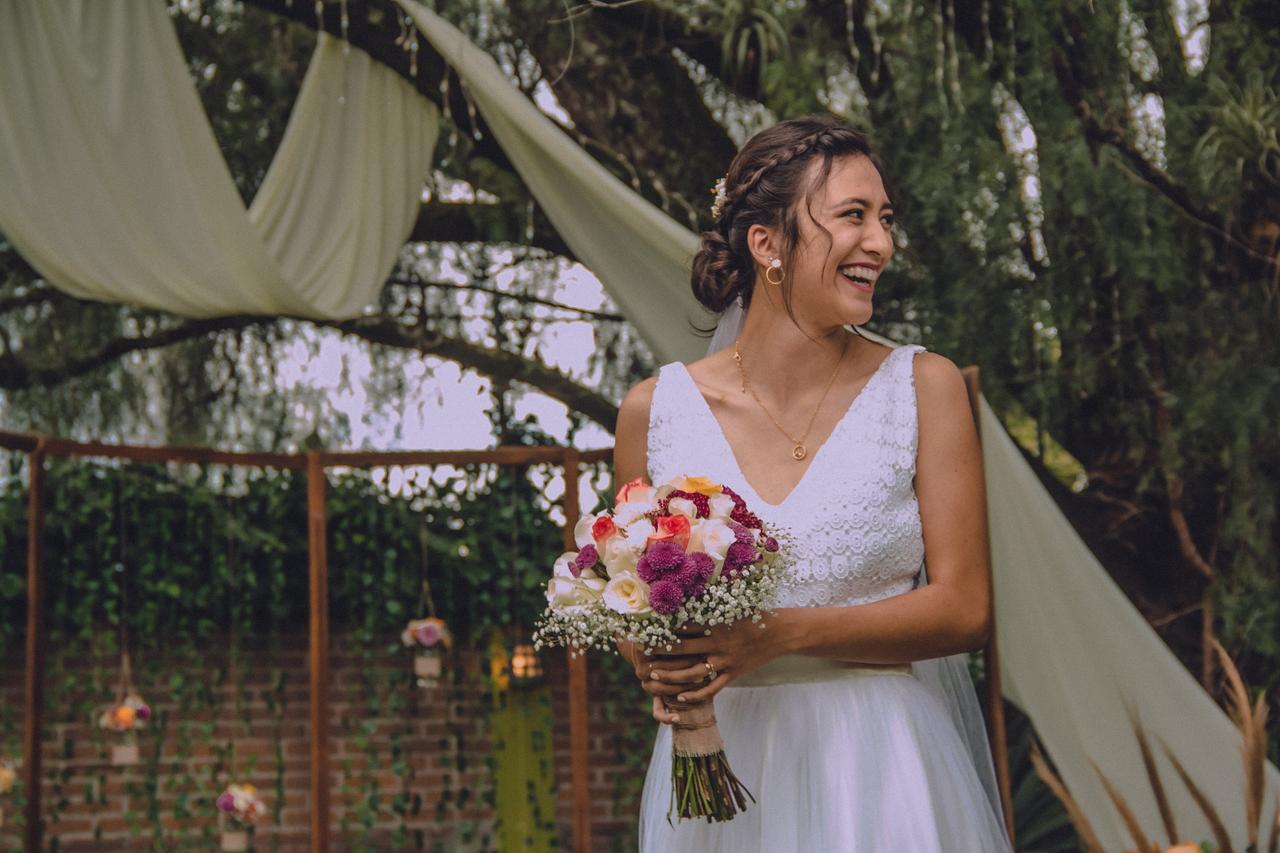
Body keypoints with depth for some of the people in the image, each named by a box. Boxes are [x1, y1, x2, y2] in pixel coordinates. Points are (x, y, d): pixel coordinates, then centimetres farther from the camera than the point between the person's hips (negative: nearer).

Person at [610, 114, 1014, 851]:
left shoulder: (924, 388, -5)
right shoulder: (655, 410, 0)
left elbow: (965, 608, -7)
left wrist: (781, 635, -17)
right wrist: (657, 666, -10)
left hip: (877, 775, -1)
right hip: (715, 771, 1)